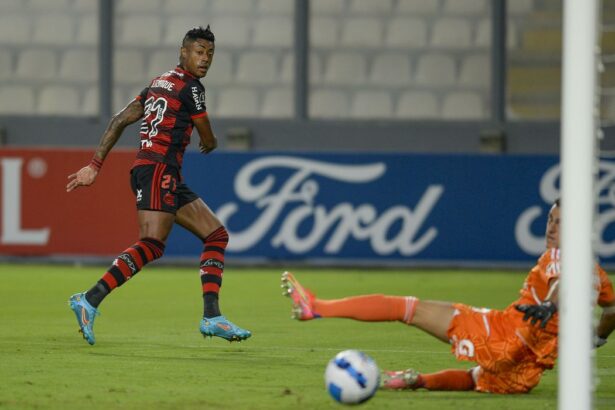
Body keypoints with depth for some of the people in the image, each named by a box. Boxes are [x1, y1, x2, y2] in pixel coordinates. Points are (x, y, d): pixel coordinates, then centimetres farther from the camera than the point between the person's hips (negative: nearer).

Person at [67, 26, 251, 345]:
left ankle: (211, 317, 2)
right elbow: (208, 141, 4)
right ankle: (90, 301, -28)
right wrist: (209, 144, 29)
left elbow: (120, 120, 16)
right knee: (151, 245, -22)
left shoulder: (159, 82, 21)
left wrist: (95, 165, 13)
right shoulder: (190, 86, -5)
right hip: (159, 169, -10)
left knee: (216, 235, 10)